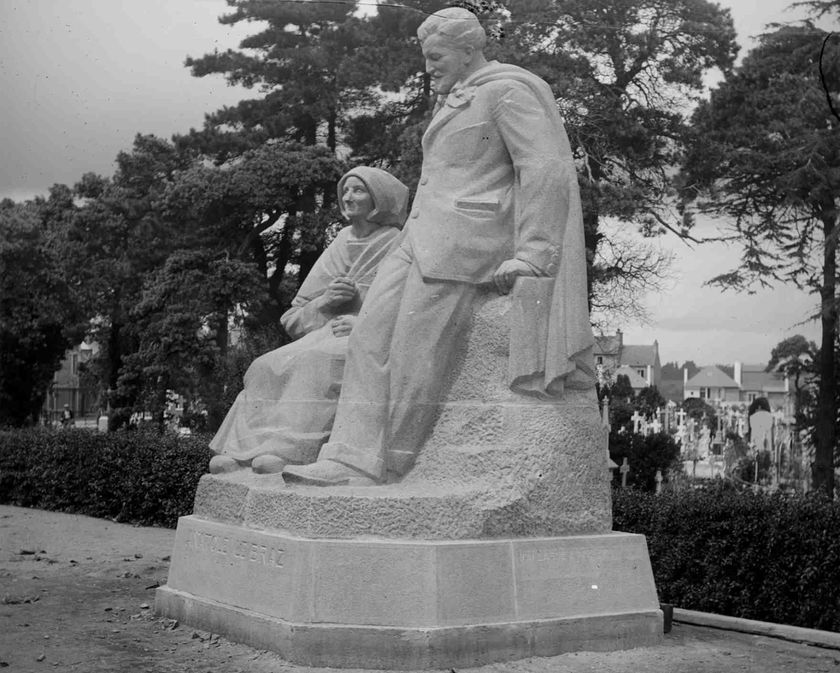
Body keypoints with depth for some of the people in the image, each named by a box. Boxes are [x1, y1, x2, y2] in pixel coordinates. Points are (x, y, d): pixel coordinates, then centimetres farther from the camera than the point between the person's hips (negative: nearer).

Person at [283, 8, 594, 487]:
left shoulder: (508, 91, -4)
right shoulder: (457, 99, 26)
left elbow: (546, 169, -13)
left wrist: (530, 254, -20)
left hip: (465, 241, -9)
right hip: (421, 240, 10)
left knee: (414, 356, -13)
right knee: (370, 340, -5)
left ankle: (391, 470, -2)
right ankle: (353, 461, -11)